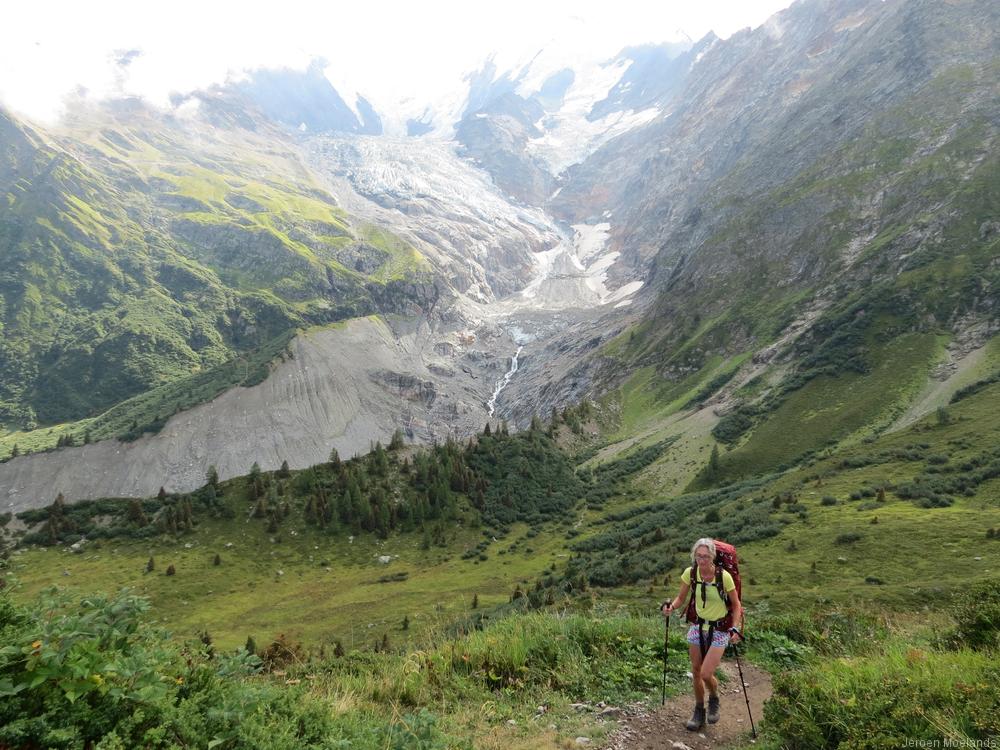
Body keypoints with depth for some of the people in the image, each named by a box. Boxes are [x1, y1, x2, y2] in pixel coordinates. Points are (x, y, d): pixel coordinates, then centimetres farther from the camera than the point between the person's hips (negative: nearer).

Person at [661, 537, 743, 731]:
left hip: (720, 630, -3)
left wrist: (735, 628, -21)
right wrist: (671, 606, -20)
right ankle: (699, 711, 33)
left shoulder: (724, 576, -21)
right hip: (698, 626, 4)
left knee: (706, 674, -11)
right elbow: (681, 598, 0)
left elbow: (736, 605, -9)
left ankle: (714, 700, 23)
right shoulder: (689, 573, -12)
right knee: (695, 672, 11)